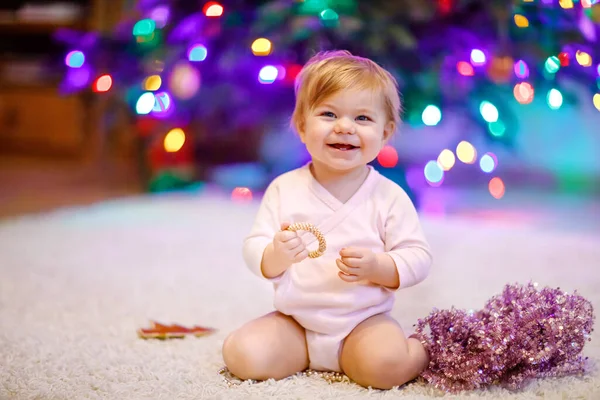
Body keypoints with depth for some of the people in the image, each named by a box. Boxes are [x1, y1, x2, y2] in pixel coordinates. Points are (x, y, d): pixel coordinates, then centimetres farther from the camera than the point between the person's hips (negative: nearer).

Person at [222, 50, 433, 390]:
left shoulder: (389, 196, -5)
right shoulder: (284, 189, 0)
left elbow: (419, 258, -5)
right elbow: (253, 249, -2)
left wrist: (376, 267, -24)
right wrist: (276, 256, -25)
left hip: (364, 320, -2)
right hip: (295, 320, 3)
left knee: (385, 365, -30)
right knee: (242, 355, -18)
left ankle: (428, 348, 6)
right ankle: (305, 355, 12)